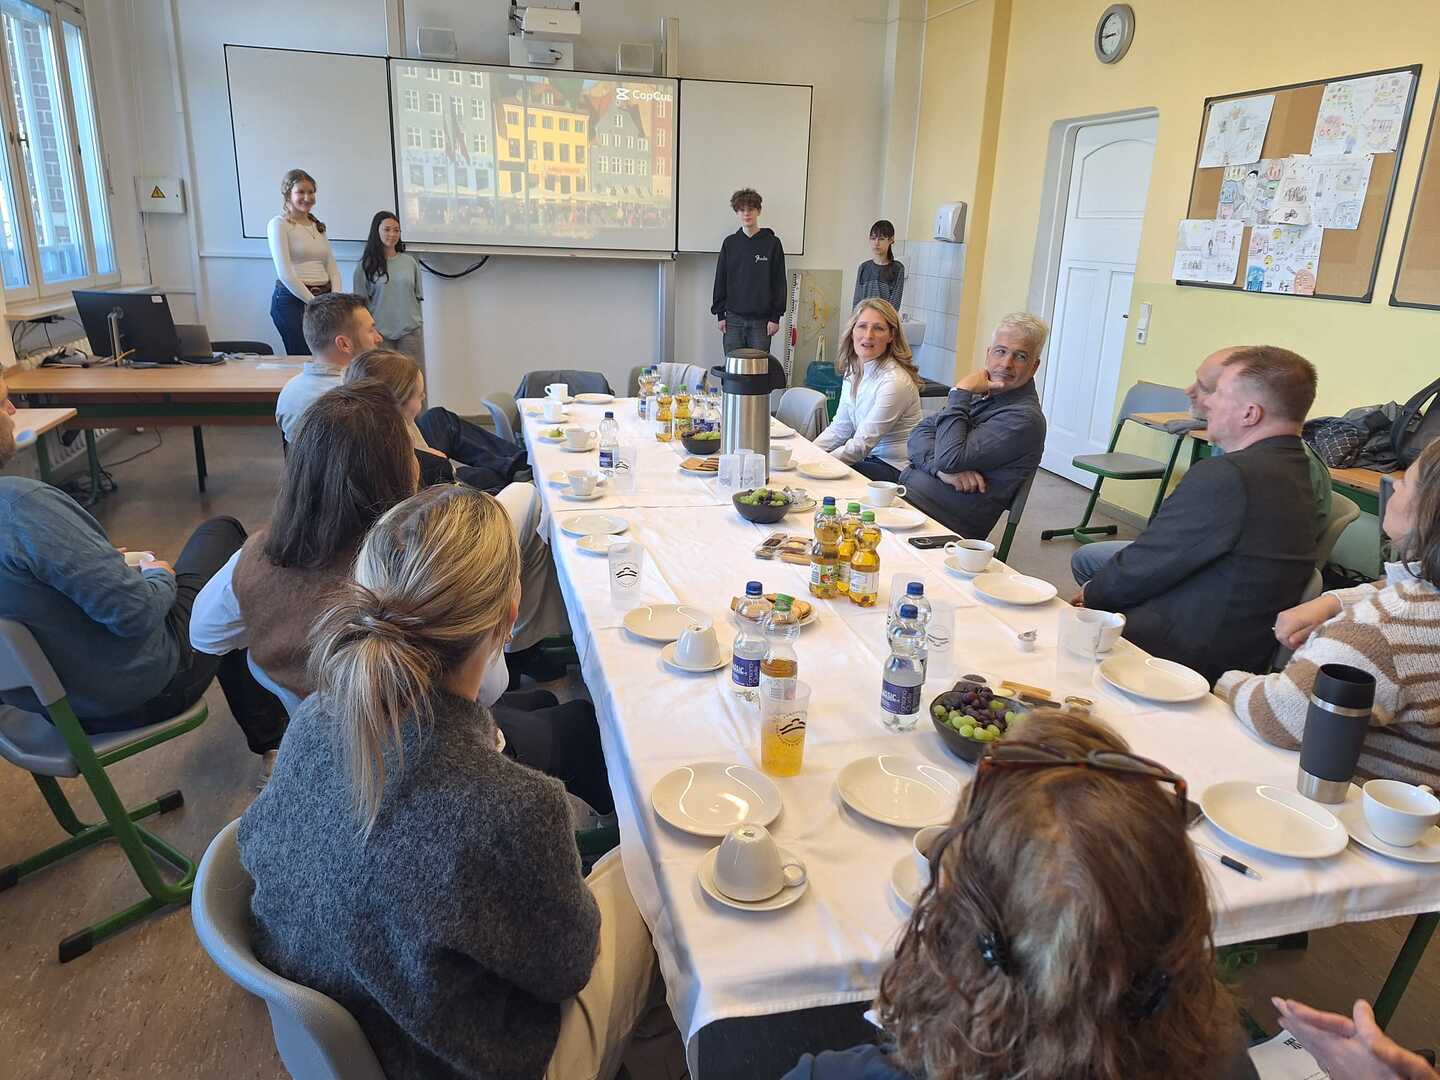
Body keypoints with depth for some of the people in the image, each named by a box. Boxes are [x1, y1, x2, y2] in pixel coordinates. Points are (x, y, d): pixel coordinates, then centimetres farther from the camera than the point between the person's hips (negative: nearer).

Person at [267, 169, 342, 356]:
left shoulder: (318, 226, 18)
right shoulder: (279, 224, -2)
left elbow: (332, 267, 13)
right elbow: (285, 273, -10)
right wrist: (313, 302, -13)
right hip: (293, 300, -6)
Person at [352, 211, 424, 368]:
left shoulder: (409, 262, 9)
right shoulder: (365, 266, 2)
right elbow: (361, 302, 3)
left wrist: (417, 325, 10)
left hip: (410, 331, 2)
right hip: (380, 333, -2)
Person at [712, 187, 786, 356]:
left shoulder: (772, 243, 1)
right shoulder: (730, 243, 7)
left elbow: (779, 283, 1)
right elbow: (720, 280, 10)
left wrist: (775, 317, -4)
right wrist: (720, 314, 4)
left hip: (761, 320, -2)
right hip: (734, 318, 2)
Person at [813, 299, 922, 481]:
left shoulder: (895, 382, -21)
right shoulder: (852, 370, 5)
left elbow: (861, 445, -20)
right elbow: (839, 427, 8)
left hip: (896, 469, -7)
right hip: (869, 458, 7)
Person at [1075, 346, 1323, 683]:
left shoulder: (1224, 476, -26)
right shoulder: (1300, 469, 5)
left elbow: (1147, 565, -18)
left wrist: (1093, 593, 1)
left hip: (1191, 651, -10)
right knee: (1085, 559, 18)